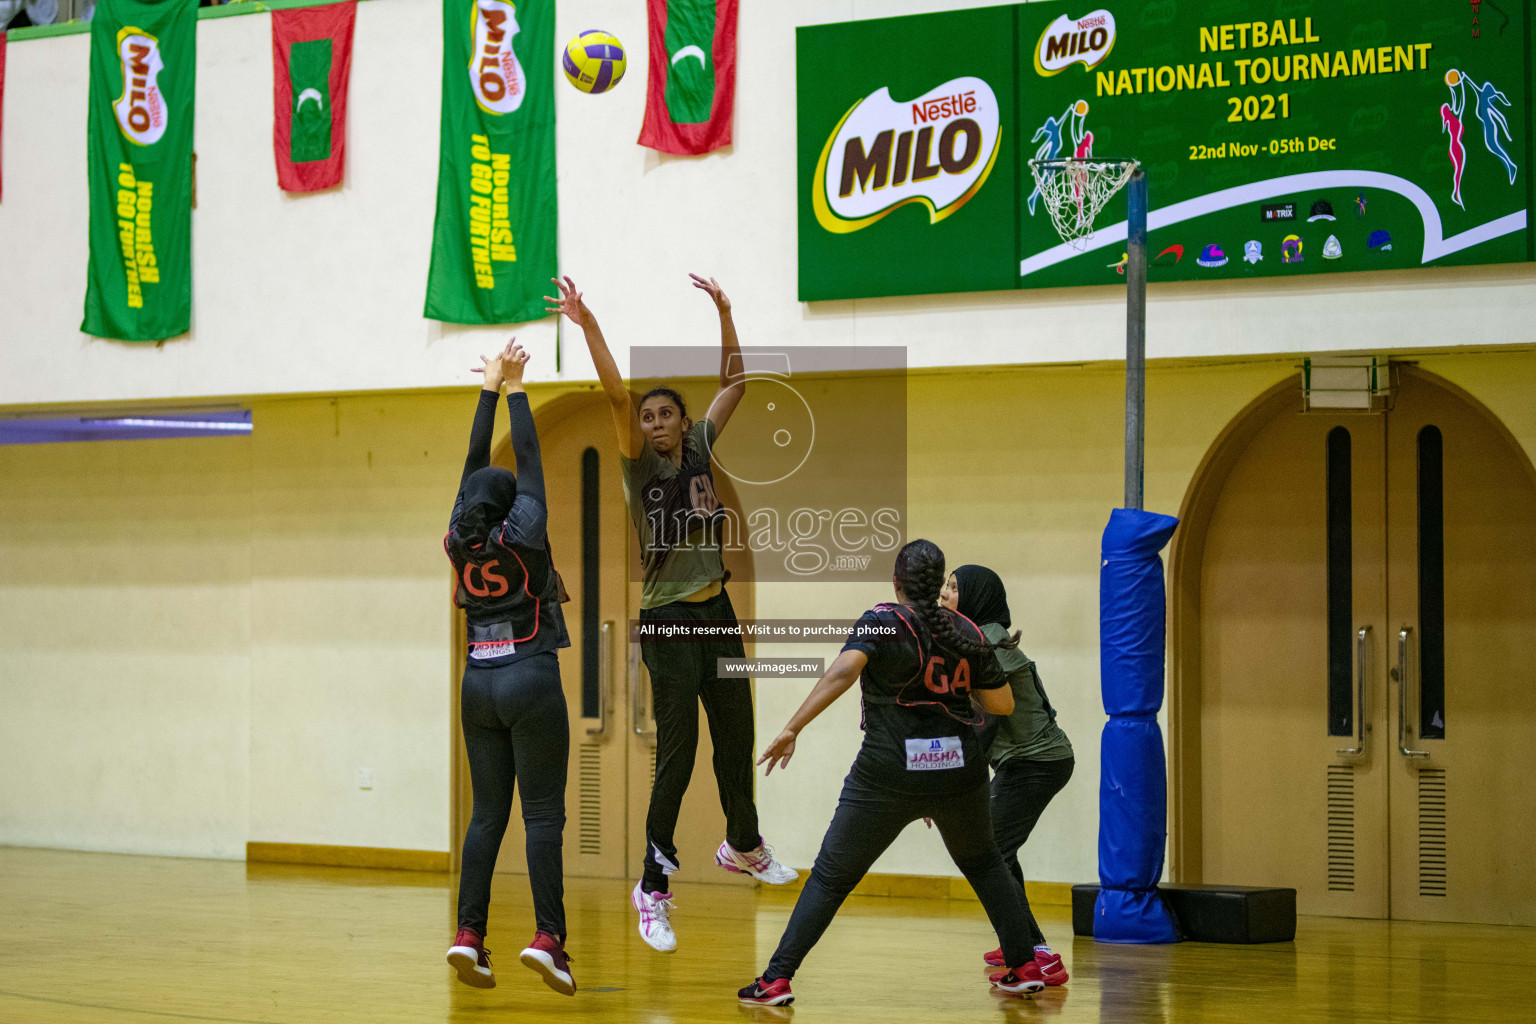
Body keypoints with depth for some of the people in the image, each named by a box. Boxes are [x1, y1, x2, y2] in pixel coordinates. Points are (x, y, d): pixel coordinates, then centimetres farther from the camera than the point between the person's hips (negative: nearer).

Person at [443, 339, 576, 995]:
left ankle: (468, 933, -1)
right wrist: (512, 388, 6)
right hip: (532, 683, -5)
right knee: (543, 814, -5)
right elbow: (528, 457, -1)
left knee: (487, 813, 7)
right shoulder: (520, 536, -9)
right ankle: (547, 936, -14)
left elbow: (476, 462, 11)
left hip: (480, 685, 5)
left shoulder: (461, 541, 2)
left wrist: (489, 389, 16)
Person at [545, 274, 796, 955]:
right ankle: (653, 887, -2)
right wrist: (587, 325, -30)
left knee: (735, 738, 17)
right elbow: (617, 395, -19)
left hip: (717, 613, 5)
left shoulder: (700, 451, 7)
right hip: (668, 622, -5)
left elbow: (733, 384, 11)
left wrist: (724, 313, 7)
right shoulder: (641, 465, -6)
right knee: (676, 755, -8)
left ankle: (742, 845, 39)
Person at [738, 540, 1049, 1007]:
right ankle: (1024, 968, 28)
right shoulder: (966, 631, 5)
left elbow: (844, 671, -24)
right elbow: (1002, 704, 9)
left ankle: (777, 979, -2)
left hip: (890, 773, -3)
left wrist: (791, 729, -25)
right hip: (959, 770, 3)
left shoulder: (882, 622, -6)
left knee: (831, 877, 4)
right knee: (983, 864, 27)